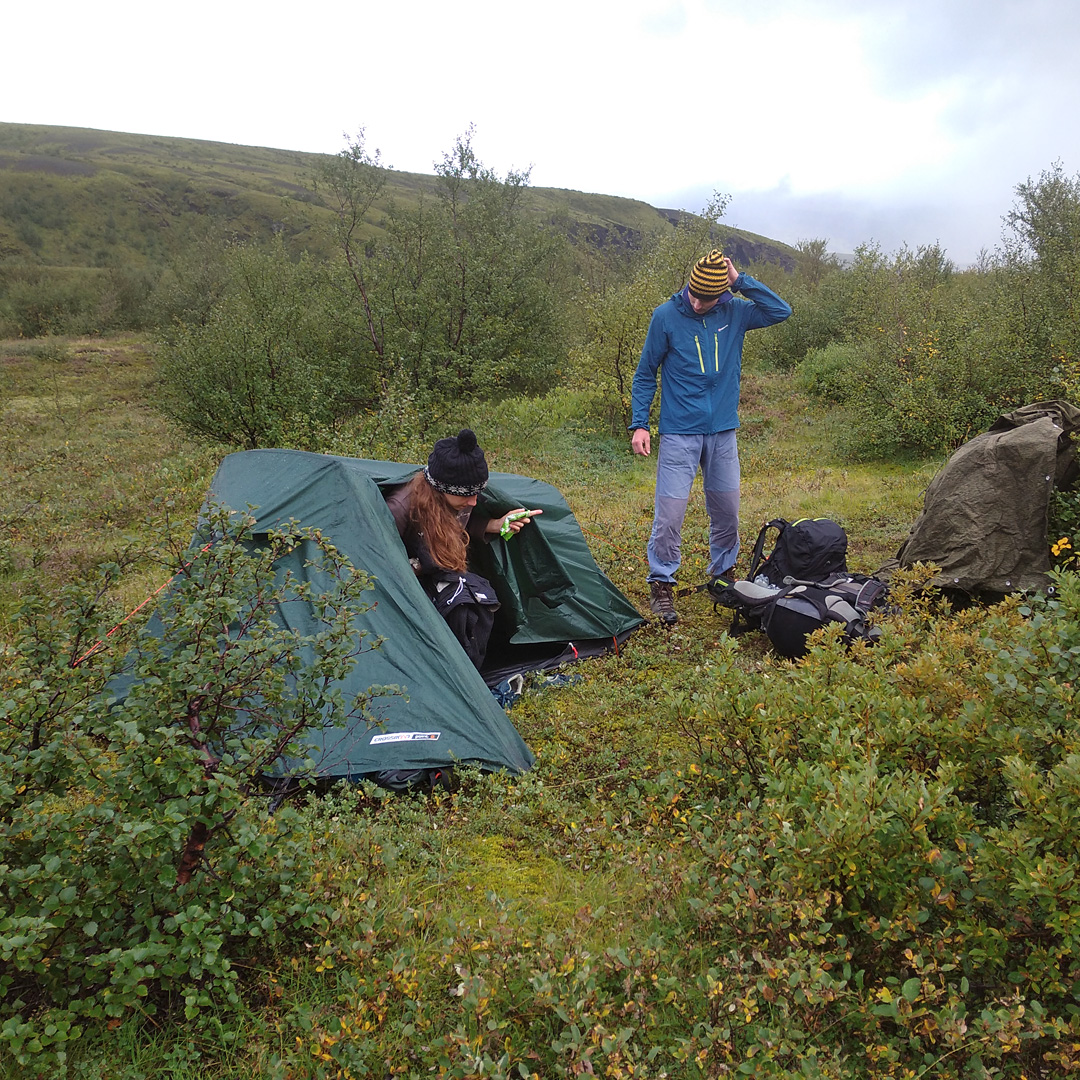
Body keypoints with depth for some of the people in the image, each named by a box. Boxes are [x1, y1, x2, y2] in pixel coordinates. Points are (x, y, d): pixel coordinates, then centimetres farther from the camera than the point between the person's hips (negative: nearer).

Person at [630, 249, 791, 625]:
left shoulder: (734, 313, 3)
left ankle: (723, 574, 32)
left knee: (727, 511, 12)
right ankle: (661, 586, 6)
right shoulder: (666, 316, -5)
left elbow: (781, 311, -6)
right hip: (679, 434, -3)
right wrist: (639, 424, -7)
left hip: (724, 433, 4)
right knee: (670, 512, -9)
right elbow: (645, 374, 1)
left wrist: (741, 281, -10)